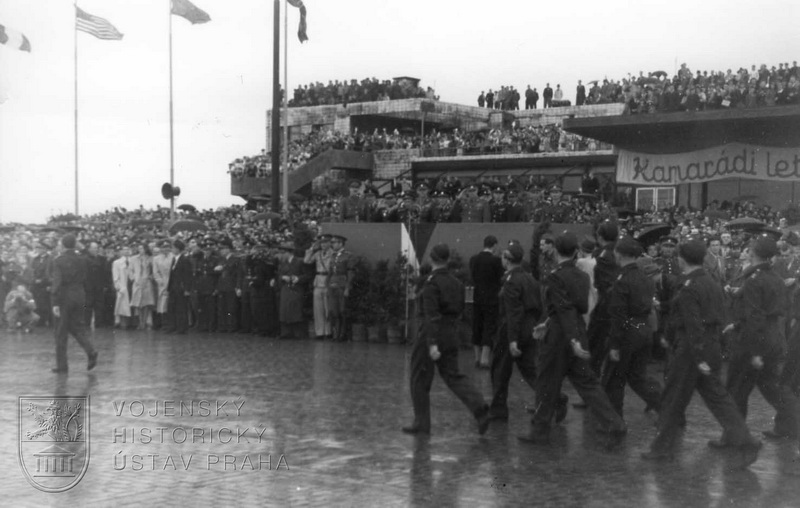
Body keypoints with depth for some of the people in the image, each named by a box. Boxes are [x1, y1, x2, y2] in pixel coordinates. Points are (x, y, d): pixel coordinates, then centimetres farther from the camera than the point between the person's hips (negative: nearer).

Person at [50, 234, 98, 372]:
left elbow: (57, 282, -16)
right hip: (79, 297, 4)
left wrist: (55, 303, -17)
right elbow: (84, 280, 9)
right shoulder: (82, 260, 3)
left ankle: (61, 365, 7)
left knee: (61, 332, 4)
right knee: (77, 327, 16)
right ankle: (90, 351, -6)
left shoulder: (59, 261, -11)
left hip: (64, 298, -4)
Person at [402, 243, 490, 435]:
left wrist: (432, 343, -25)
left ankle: (421, 423, 13)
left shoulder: (432, 282, -15)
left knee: (420, 380, 7)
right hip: (451, 334, 7)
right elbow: (459, 309, 14)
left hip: (431, 335, -7)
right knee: (452, 375, 11)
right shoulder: (456, 283, 6)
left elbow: (431, 314, -21)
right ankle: (479, 407, -9)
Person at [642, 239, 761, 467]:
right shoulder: (713, 284, 10)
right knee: (718, 398, 10)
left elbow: (694, 326, -21)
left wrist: (699, 358, -22)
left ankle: (662, 447, 15)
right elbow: (718, 319, 15)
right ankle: (745, 442, 2)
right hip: (713, 347, 8)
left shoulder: (689, 289, -17)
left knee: (673, 400, 5)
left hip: (690, 350, -8)